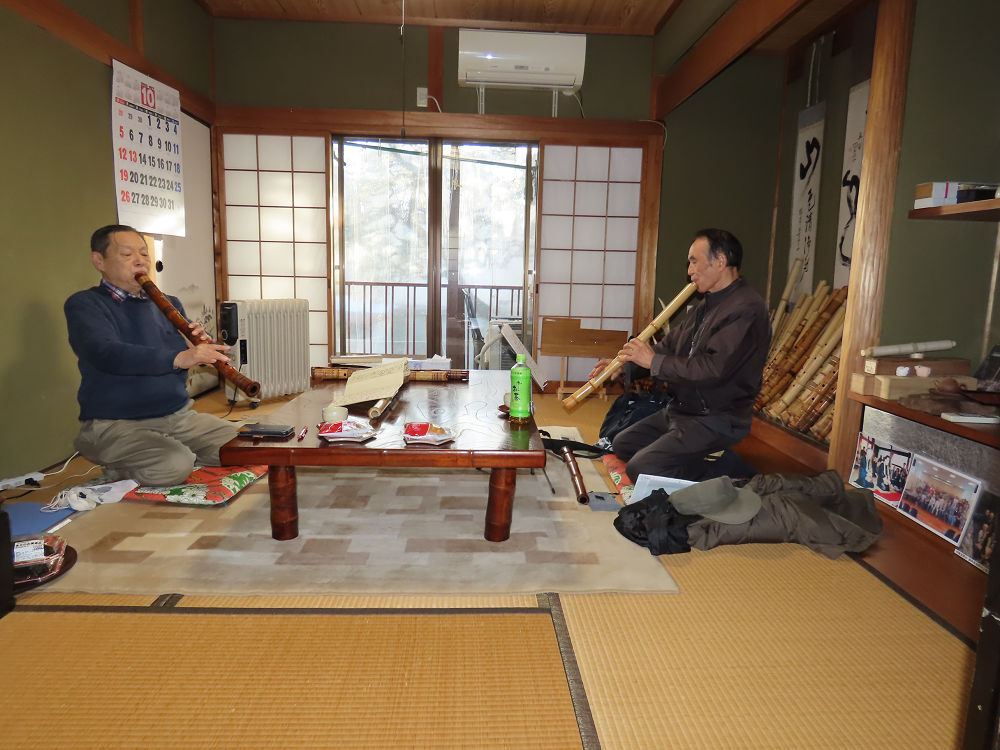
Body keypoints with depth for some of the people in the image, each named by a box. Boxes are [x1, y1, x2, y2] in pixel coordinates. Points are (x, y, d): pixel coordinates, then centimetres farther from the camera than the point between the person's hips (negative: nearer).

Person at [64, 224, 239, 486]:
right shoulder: (84, 305, -3)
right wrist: (177, 358, -38)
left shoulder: (169, 304, 15)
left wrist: (200, 345, -12)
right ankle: (119, 468, 1)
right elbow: (106, 353, -24)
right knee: (173, 466, -32)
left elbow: (192, 358, 14)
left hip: (180, 416, 5)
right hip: (115, 424, -5)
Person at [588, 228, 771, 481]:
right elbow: (669, 345, 13)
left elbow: (714, 369, -29)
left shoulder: (746, 309, -20)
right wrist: (624, 365, -1)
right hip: (679, 410, 10)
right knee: (621, 444, 14)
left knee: (639, 468, -20)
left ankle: (710, 473, 1)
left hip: (716, 420, -10)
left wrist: (655, 361, -21)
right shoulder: (707, 305, 12)